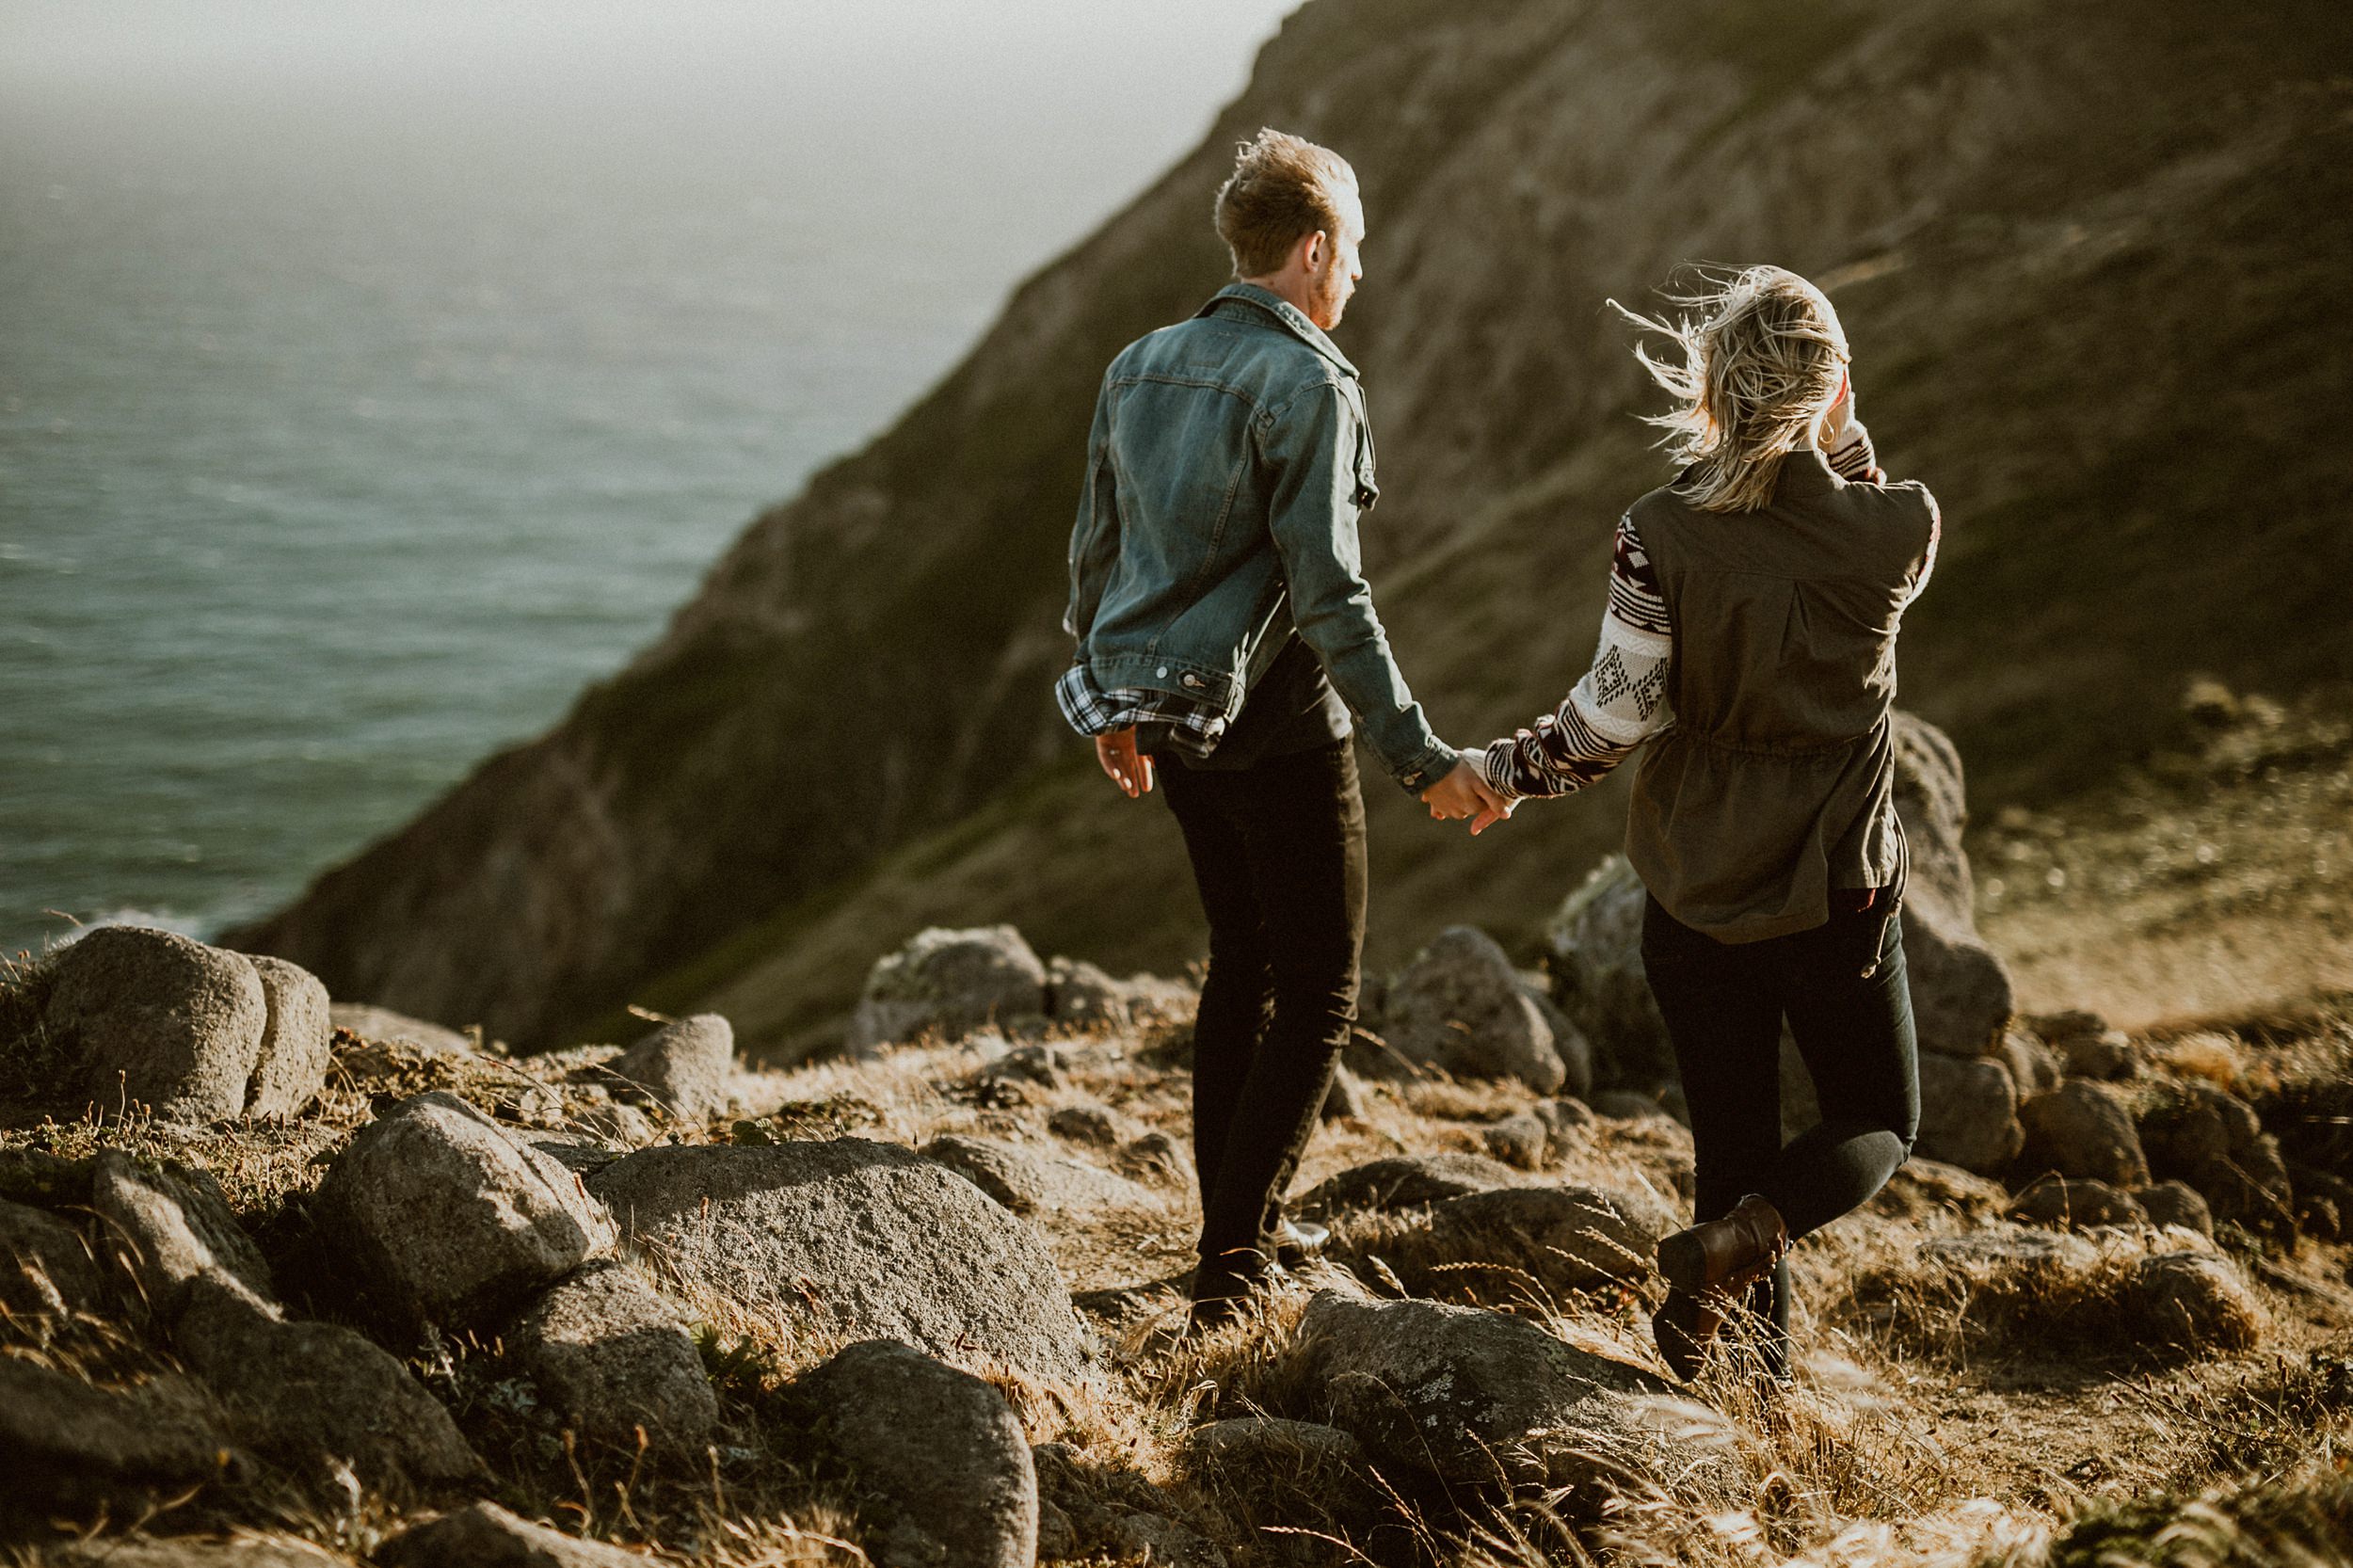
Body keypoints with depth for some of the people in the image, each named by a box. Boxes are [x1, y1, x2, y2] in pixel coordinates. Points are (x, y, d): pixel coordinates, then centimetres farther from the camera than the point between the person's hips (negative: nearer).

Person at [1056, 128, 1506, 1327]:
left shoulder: (1141, 365, 7)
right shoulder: (1308, 386, -17)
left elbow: (1095, 553, 13)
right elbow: (1327, 593, -22)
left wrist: (1114, 707, 26)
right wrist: (1419, 759, -21)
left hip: (1172, 716, 8)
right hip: (1279, 721, -8)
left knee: (1243, 957, 22)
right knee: (1320, 991, 2)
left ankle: (1236, 1224, 28)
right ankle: (1231, 1260, -4)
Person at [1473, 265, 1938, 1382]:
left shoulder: (1661, 537, -14)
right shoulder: (1898, 530, -11)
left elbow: (1613, 719, -14)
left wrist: (1501, 771, 1)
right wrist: (1836, 426, 3)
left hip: (1697, 901, 1)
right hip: (1839, 900, -1)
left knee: (1736, 1152, 15)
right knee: (1878, 1127, 18)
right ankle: (1737, 1242, -9)